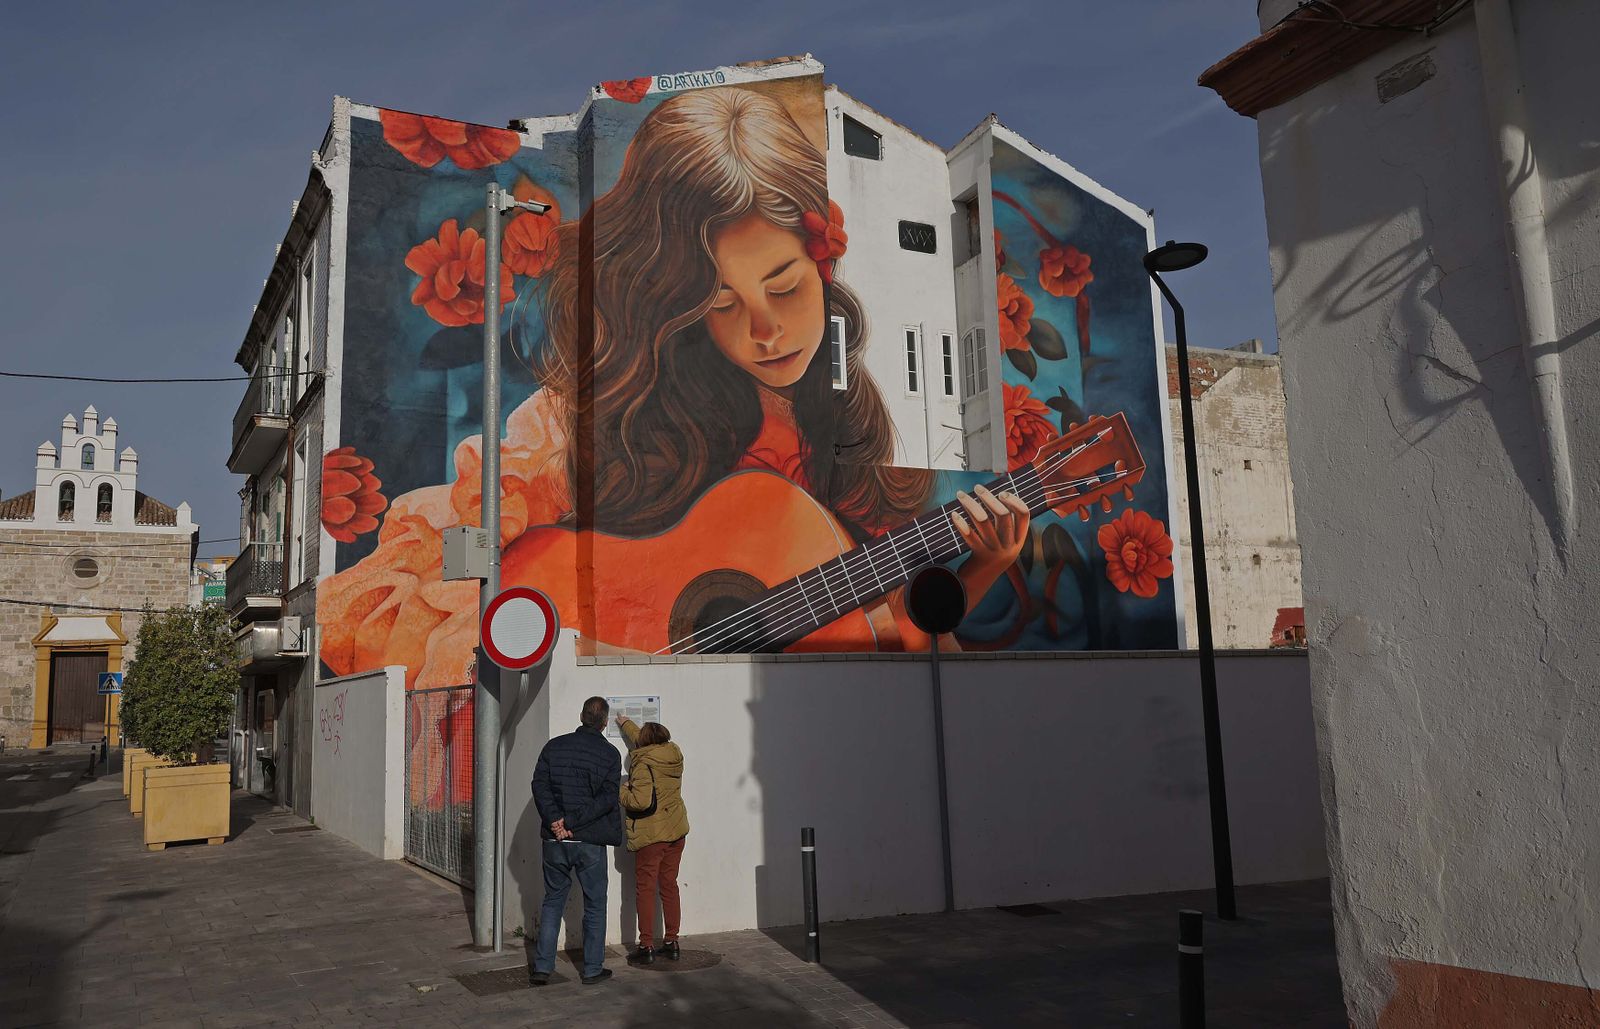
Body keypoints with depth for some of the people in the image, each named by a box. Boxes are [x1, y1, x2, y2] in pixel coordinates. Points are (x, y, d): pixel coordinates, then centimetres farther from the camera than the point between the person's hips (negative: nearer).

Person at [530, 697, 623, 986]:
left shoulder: (554, 746, 3)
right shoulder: (610, 753, -5)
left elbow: (540, 785, -6)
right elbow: (607, 798, -14)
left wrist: (555, 820, -13)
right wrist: (572, 821, -14)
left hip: (555, 841, 3)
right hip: (590, 842, -3)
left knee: (552, 901, 16)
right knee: (595, 906, 10)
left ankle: (542, 967, 15)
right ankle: (593, 969, 16)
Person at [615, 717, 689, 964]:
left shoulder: (643, 765, -17)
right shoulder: (674, 755, 5)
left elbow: (641, 802, -25)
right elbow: (650, 744, 25)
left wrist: (621, 791, -6)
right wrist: (626, 724, 37)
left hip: (650, 835, -7)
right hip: (676, 832, 7)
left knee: (645, 889, 2)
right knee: (669, 886, 13)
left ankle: (647, 946, 3)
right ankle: (671, 942, 18)